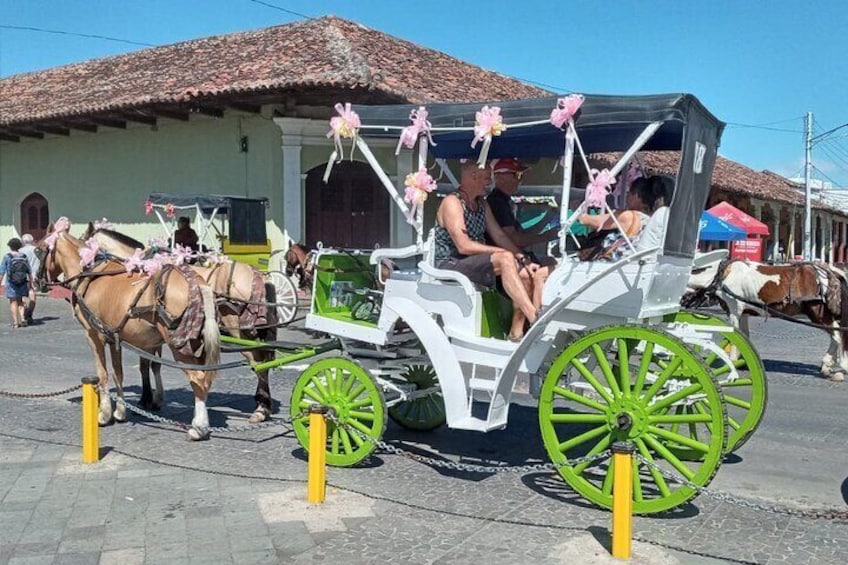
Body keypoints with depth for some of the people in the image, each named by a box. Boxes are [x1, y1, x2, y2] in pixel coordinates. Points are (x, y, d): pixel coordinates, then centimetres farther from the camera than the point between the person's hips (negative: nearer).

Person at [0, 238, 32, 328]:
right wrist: (31, 283, 9)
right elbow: (29, 272, 1)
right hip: (22, 283, 3)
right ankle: (22, 318, 3)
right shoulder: (24, 256, 0)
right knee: (20, 301, 16)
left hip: (11, 283, -3)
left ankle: (15, 322, 3)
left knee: (13, 302, 4)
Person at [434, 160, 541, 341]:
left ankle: (517, 331, -9)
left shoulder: (481, 204, 17)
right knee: (505, 259, -30)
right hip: (450, 265, -9)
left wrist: (524, 260, 0)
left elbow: (499, 236, 12)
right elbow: (464, 246, -20)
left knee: (525, 273, -10)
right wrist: (502, 253, -17)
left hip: (476, 263, 9)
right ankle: (536, 319, -35)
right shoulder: (452, 202, -11)